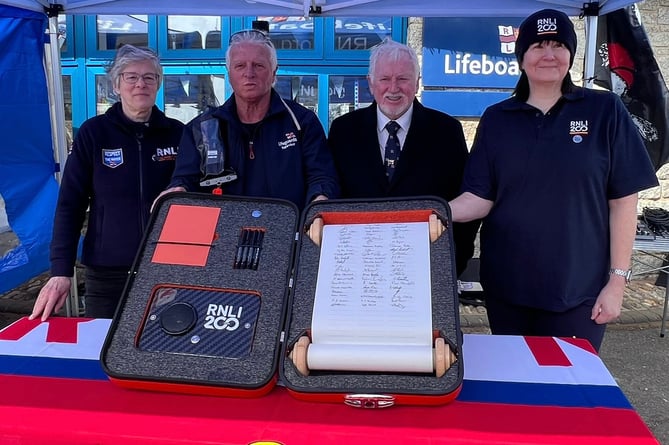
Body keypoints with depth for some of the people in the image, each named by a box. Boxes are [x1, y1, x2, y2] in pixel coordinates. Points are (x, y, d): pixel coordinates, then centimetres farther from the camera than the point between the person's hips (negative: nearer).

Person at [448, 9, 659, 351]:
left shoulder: (604, 111, -3)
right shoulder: (497, 118, 3)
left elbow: (623, 201, -3)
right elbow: (479, 198, -1)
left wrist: (617, 280, -7)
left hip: (578, 288, -2)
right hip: (505, 286, 2)